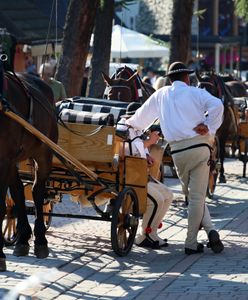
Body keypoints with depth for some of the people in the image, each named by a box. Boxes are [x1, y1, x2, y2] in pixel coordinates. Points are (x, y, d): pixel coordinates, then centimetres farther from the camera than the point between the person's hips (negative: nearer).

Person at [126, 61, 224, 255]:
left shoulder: (160, 95, 16)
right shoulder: (195, 93, 7)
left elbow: (141, 117, 27)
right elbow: (217, 105, -12)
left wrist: (128, 124, 45)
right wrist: (209, 127, -4)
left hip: (178, 151, 2)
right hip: (199, 145, -2)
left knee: (192, 195, 15)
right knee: (197, 196, 1)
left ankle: (209, 229, 0)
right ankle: (191, 243, 0)